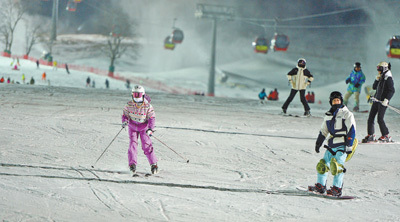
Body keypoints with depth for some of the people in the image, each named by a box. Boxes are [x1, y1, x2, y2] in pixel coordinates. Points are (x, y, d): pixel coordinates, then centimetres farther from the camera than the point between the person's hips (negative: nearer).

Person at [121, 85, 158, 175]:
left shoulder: (148, 106, -20)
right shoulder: (129, 105, -15)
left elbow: (152, 118, -17)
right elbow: (125, 114, -4)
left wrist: (150, 129, -31)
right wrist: (124, 121, -26)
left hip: (144, 127, -1)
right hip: (132, 127, 1)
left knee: (146, 146, -8)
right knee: (133, 143, -15)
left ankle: (154, 165, 2)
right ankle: (132, 164, -15)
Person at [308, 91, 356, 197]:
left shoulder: (347, 114, -1)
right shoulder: (329, 115, 18)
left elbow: (352, 131, -6)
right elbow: (323, 131, 26)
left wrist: (348, 146, -13)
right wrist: (318, 143, 21)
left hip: (342, 145, -7)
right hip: (332, 145, 7)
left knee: (337, 163, -21)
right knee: (323, 164, 4)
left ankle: (337, 189, -23)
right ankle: (320, 186, 15)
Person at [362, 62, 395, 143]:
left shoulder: (388, 78, -10)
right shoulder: (381, 78, 15)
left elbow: (392, 90, -15)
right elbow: (374, 87, 19)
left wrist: (386, 100, -22)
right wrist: (377, 80, 4)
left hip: (383, 102, -9)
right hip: (376, 100, 9)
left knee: (380, 119, -11)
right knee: (370, 118, 5)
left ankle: (386, 136, -1)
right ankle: (370, 135, 13)